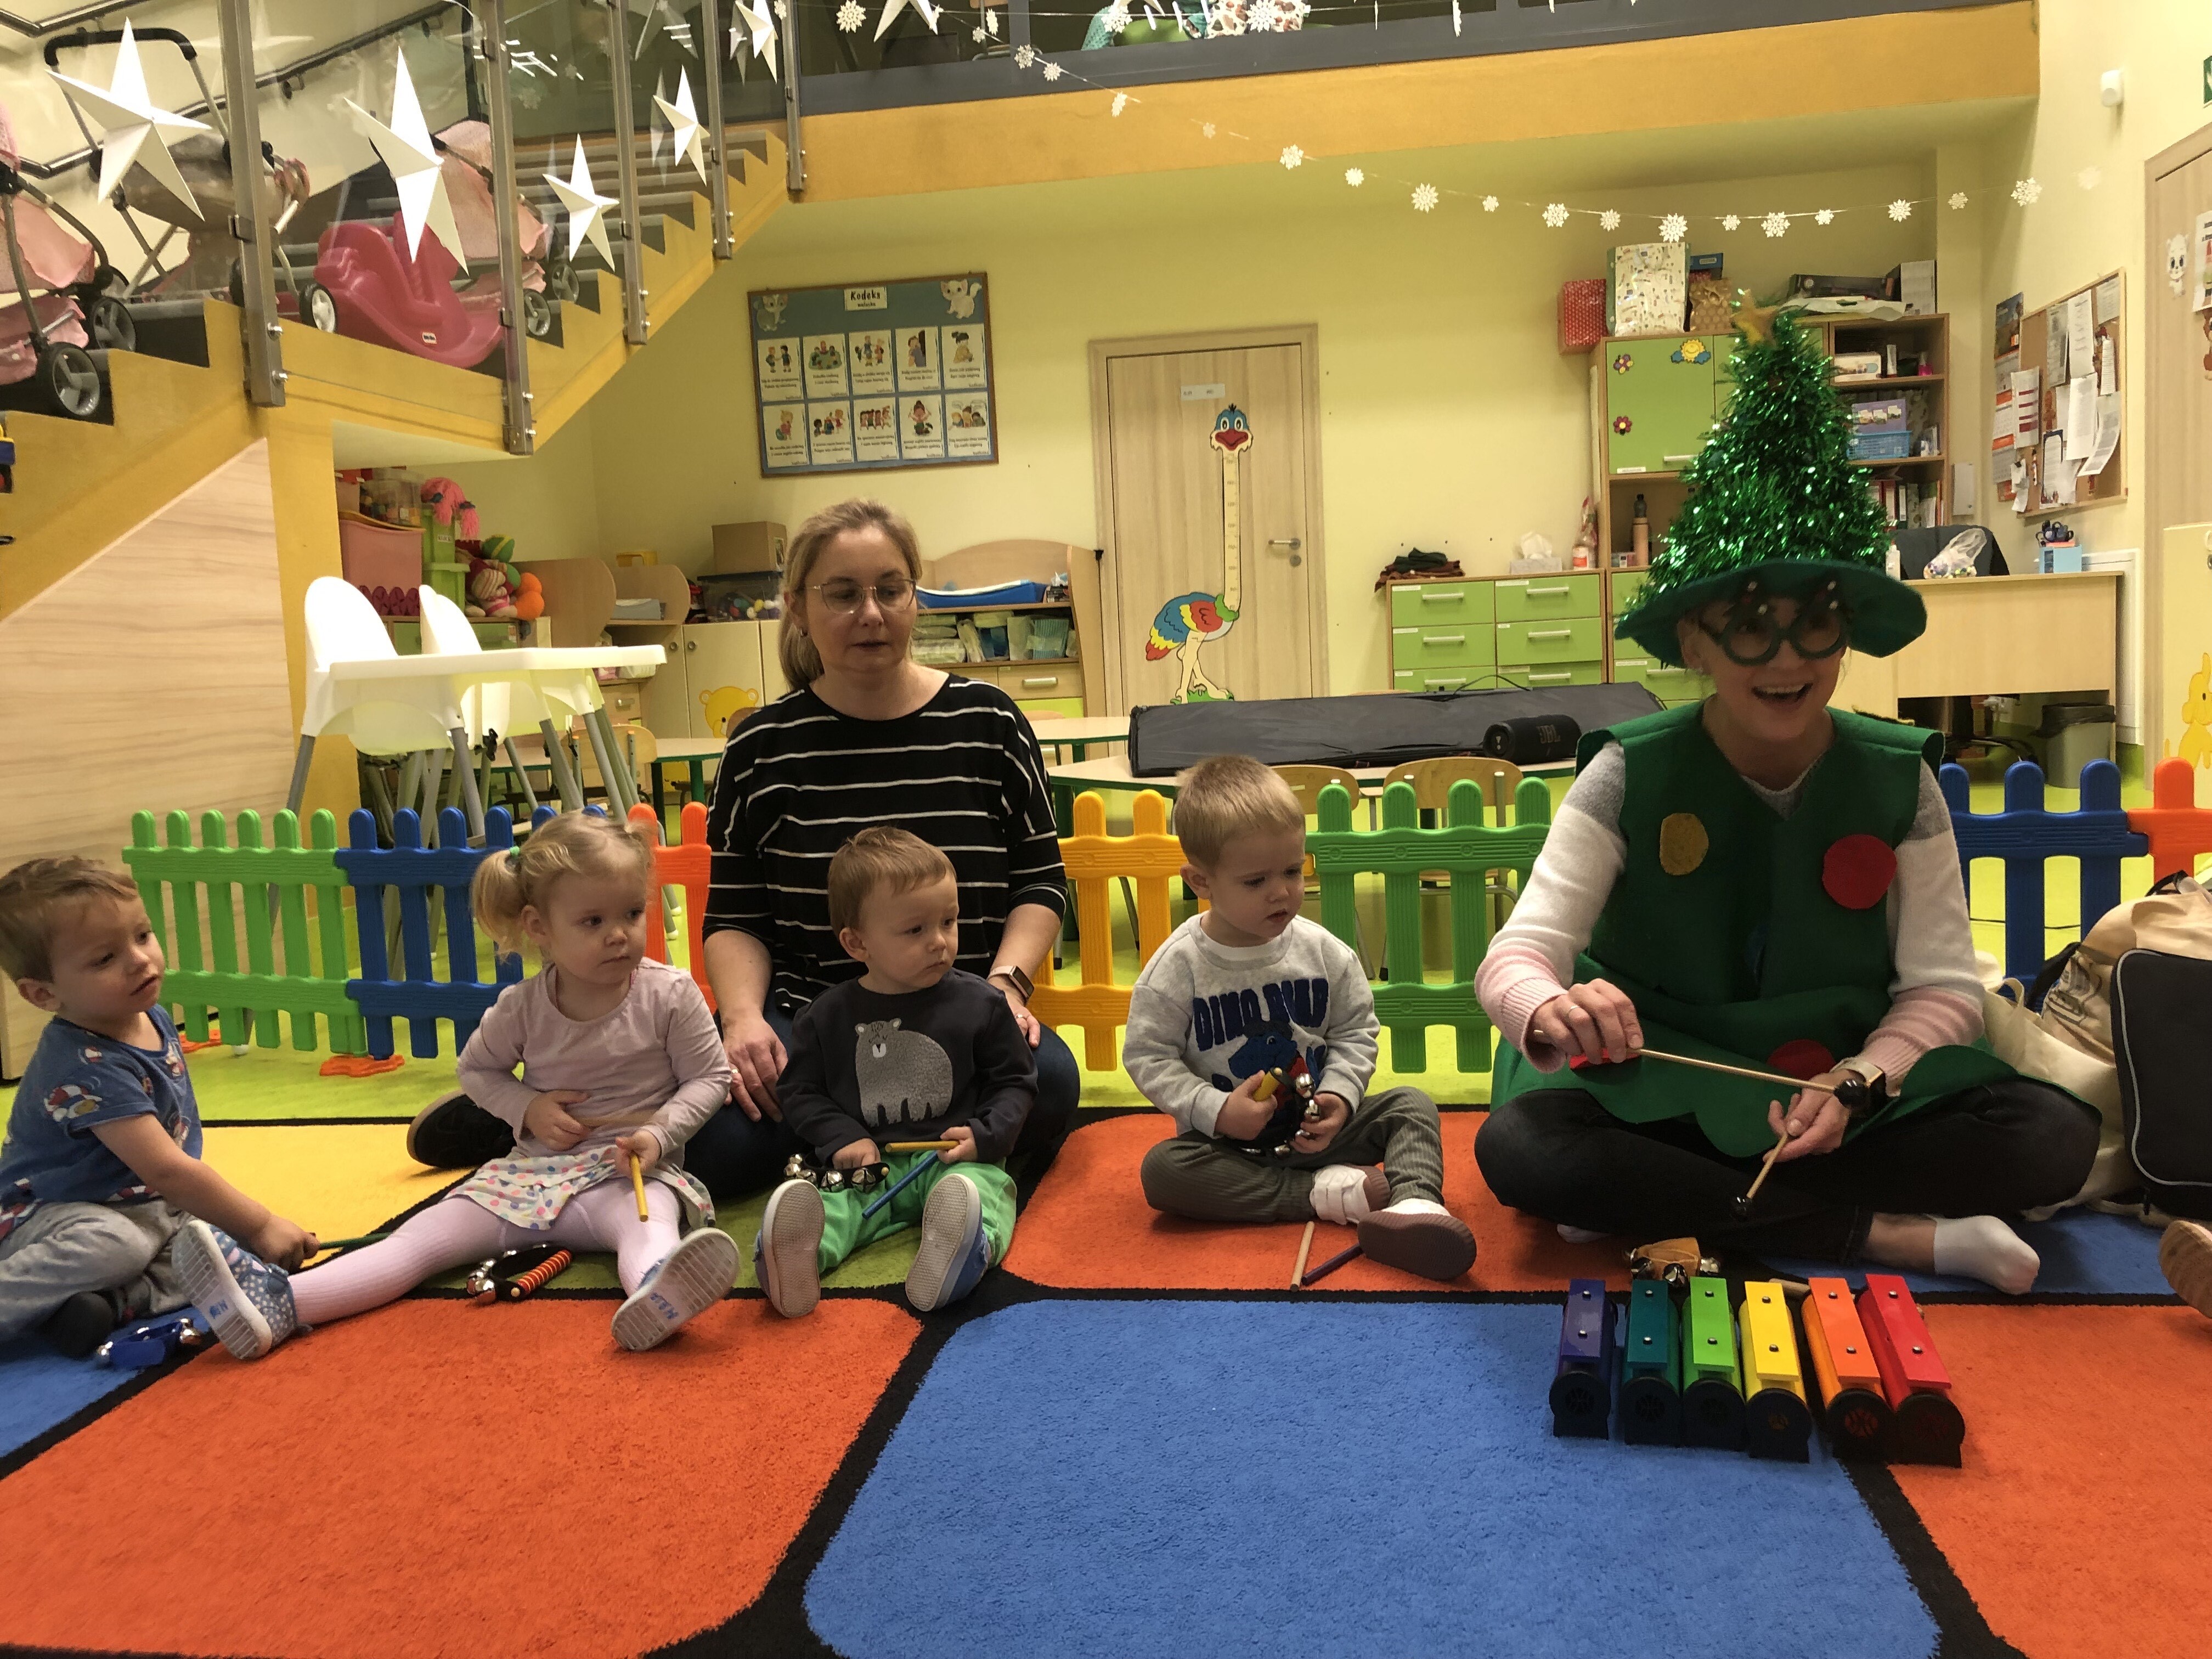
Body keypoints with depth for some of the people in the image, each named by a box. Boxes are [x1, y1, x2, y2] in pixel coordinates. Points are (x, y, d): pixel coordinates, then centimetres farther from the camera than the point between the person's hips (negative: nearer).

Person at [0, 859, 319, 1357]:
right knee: (115, 1245, -39)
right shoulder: (87, 1069, -27)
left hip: (152, 1209, 8)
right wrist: (261, 1225, -26)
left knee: (232, 1248, -15)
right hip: (53, 1217, -8)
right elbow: (166, 1170, -30)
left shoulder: (151, 1017, 1)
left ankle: (108, 1300, -23)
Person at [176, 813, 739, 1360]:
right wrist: (528, 1108, -2)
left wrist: (660, 1133, -17)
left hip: (633, 1171, -4)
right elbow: (476, 1067, 18)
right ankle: (275, 1301, -25)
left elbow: (709, 1077, 0)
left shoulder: (671, 994, -7)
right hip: (534, 1168, 5)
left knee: (650, 1220, -39)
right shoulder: (522, 1009, 0)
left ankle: (655, 1295, -74)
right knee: (427, 1233, -12)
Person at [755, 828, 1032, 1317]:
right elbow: (801, 1092, 12)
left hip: (955, 1159, -1)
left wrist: (984, 1135, -9)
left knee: (985, 1187, -34)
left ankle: (967, 1249, -65)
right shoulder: (828, 1016, 6)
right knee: (813, 1199, -28)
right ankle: (794, 1257, -58)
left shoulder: (979, 1005, 3)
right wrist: (841, 1139, -5)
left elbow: (1014, 1083, 9)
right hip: (867, 1164, 2)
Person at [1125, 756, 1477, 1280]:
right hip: (1226, 1138, -2)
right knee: (1161, 1170, -30)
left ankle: (1414, 1206, -38)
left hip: (1315, 1130, 3)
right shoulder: (1178, 966, -12)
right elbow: (1148, 1055, -9)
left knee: (1411, 1106, -13)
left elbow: (1356, 1031, 6)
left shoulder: (1324, 952, -3)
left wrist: (1339, 1096, -11)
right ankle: (1322, 1192, -29)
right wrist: (1217, 1111, -19)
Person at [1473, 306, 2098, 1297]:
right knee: (1519, 1148, -33)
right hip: (1658, 1095, -2)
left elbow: (1942, 988, -2)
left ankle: (1658, 1207, -19)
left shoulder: (1898, 781, -4)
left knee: (2054, 1138, -23)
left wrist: (1854, 1086, -22)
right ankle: (1899, 1235, -22)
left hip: (1852, 1090, 2)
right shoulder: (1631, 776, -10)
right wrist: (1550, 1010, -44)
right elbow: (1516, 954, -19)